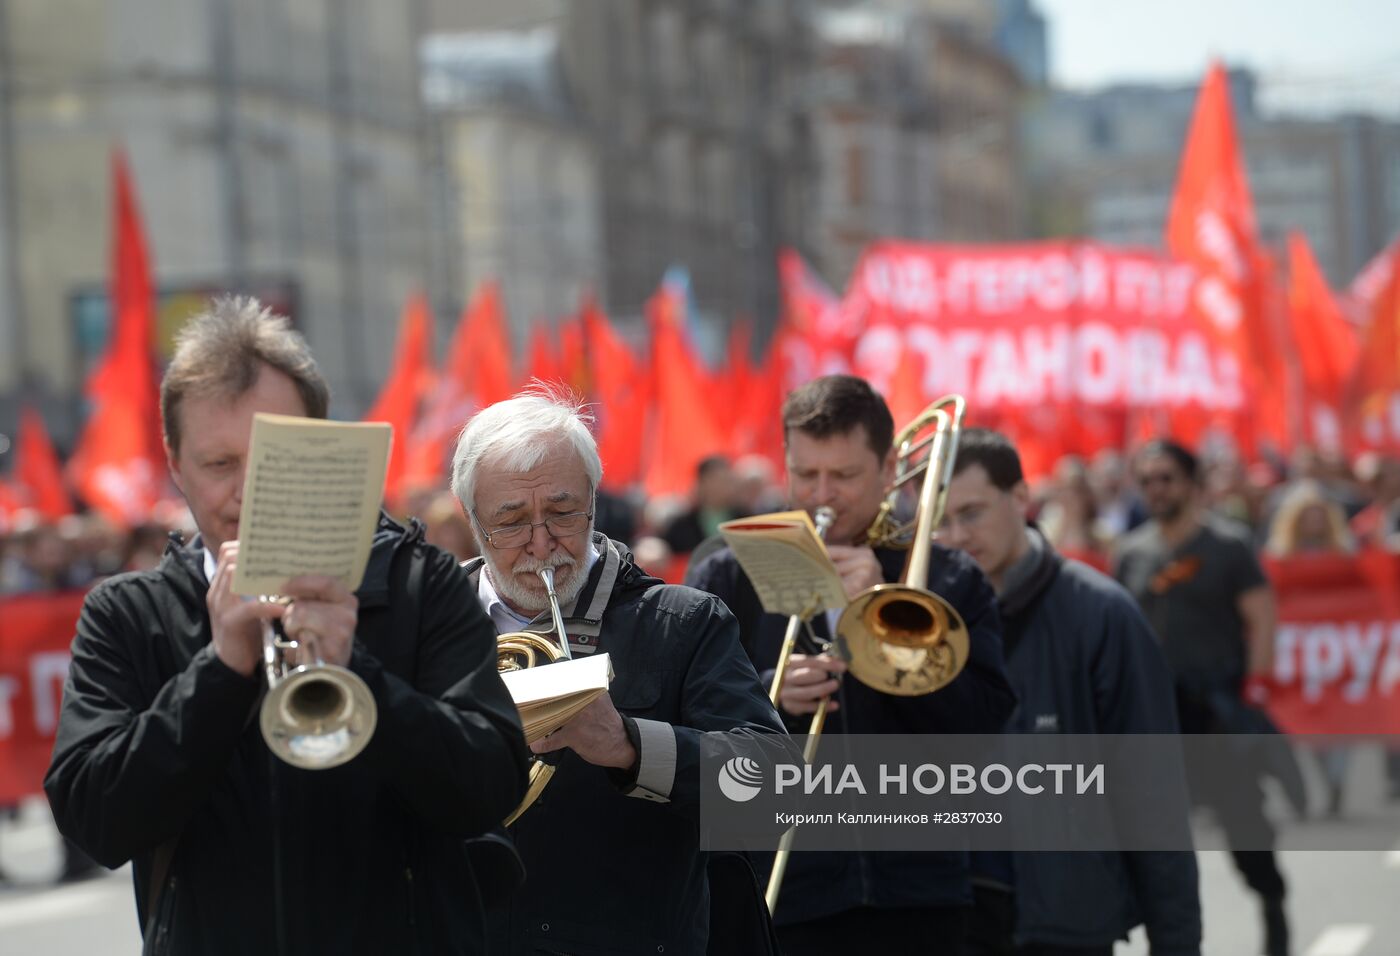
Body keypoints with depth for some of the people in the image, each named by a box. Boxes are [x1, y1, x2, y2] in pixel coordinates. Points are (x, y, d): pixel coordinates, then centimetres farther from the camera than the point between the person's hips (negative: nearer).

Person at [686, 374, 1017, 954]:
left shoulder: (951, 581, 9)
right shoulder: (725, 580, 7)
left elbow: (985, 720, -4)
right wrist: (768, 697, -18)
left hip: (915, 902, 1)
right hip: (778, 902, -1)